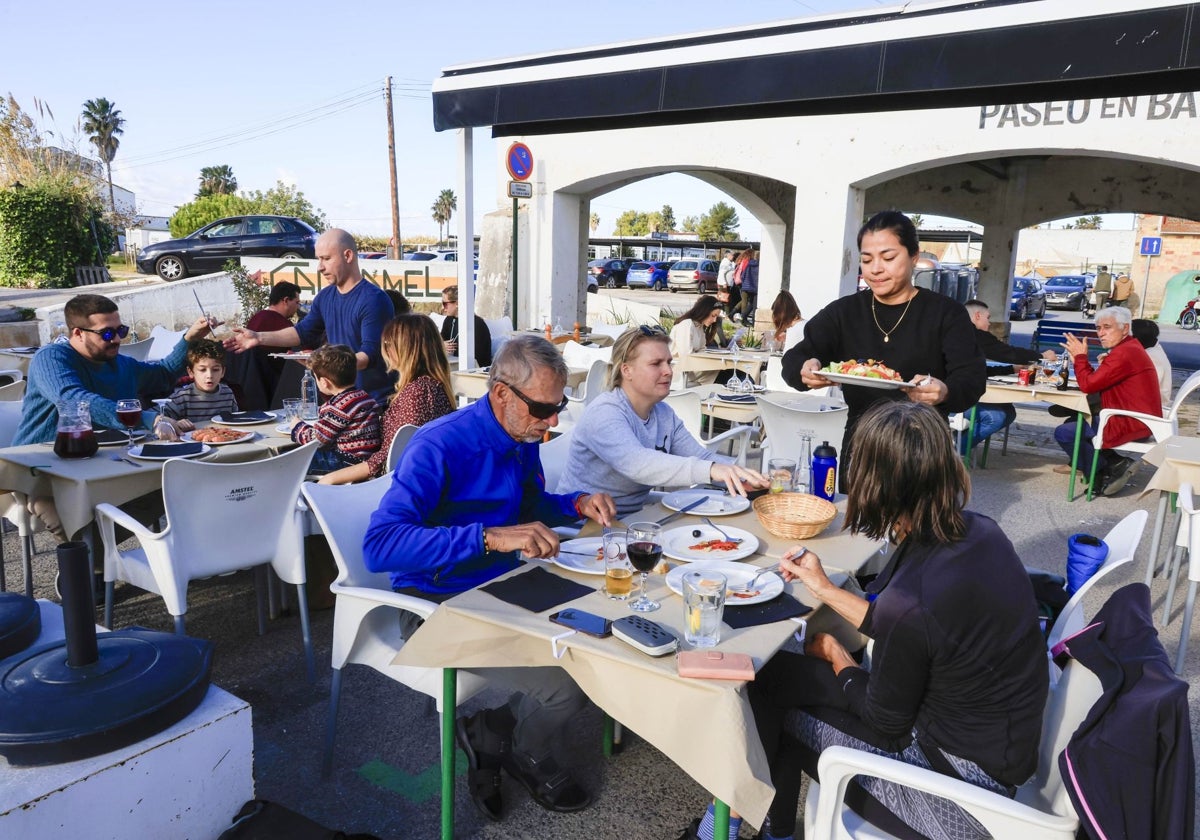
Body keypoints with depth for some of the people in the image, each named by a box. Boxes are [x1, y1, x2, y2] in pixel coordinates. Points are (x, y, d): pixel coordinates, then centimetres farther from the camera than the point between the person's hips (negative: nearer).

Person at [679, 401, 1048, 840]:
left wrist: (835, 657, 3)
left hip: (961, 791, -8)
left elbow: (885, 724, -14)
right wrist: (825, 588, 12)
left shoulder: (911, 602, -34)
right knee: (777, 674, 9)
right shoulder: (977, 531, -10)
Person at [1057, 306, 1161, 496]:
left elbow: (1088, 385, -21)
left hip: (1131, 426, -11)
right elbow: (1096, 381, 14)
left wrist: (1080, 356, -8)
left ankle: (1107, 470, -1)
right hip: (1135, 421, 11)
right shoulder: (1127, 348, 15)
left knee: (1063, 432, -13)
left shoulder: (1124, 354, -20)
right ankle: (1114, 464, 7)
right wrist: (1080, 358, 5)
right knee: (1074, 421, 22)